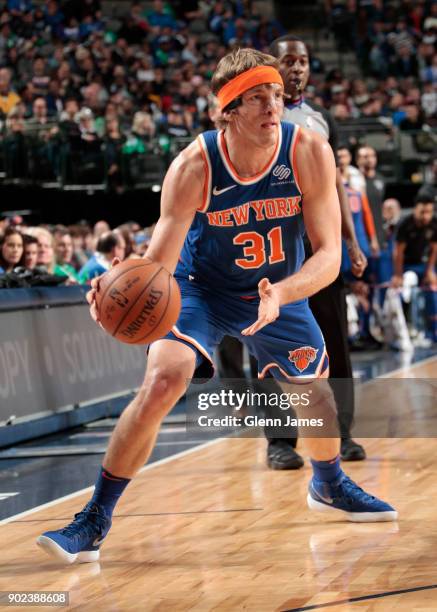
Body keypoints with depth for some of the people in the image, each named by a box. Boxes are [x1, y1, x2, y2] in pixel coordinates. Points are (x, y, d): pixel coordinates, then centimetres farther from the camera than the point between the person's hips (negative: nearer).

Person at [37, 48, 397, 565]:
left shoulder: (309, 153, -25)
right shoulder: (193, 167, -30)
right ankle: (93, 524, -16)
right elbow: (157, 264, -30)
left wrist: (280, 294, -44)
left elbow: (328, 254, -25)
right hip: (201, 289, -3)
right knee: (162, 382, -25)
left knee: (316, 396, 15)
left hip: (280, 291, 3)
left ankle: (329, 486, 51)